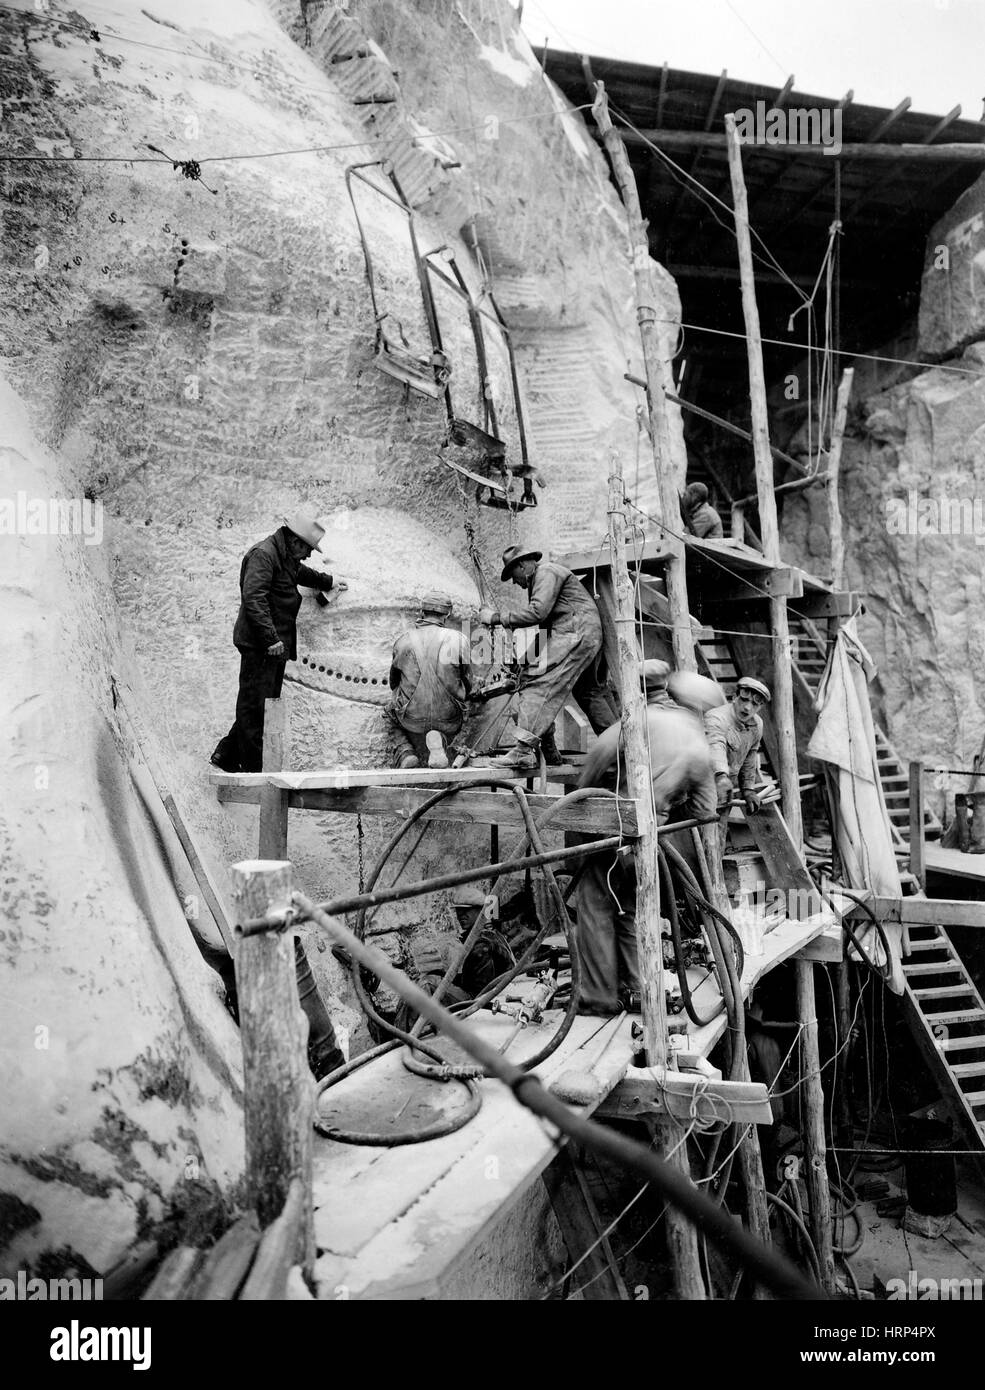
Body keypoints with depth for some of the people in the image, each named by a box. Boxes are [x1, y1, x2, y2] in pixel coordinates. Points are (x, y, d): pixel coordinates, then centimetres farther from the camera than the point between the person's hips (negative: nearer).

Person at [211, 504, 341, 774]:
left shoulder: (287, 558, 19)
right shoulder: (263, 554, -13)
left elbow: (302, 573, 44)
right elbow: (253, 598, -24)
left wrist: (328, 581, 56)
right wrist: (271, 638, -27)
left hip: (276, 645, 10)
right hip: (259, 645, -10)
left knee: (265, 704, 12)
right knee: (254, 706, -4)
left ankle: (226, 755, 21)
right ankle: (252, 769, 1)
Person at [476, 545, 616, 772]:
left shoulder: (547, 572, -7)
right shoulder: (541, 577, 25)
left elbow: (537, 612, -21)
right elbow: (539, 614, 17)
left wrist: (498, 617, -17)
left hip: (575, 633, -11)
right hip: (588, 636, 11)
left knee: (537, 683, -18)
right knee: (590, 692, 20)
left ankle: (524, 751, -27)